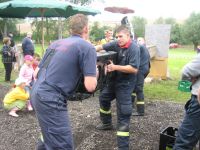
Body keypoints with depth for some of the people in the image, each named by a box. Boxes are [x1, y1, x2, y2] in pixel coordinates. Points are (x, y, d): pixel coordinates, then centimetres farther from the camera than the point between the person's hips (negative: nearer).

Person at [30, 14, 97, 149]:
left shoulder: (56, 43, 16)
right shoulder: (87, 47, -5)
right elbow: (90, 86, -12)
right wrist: (94, 74, 8)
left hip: (36, 94, 9)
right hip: (50, 100, -9)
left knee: (50, 136, 30)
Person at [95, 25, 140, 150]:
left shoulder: (134, 48, -22)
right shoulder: (116, 44, -3)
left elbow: (134, 69, -28)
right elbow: (102, 47, 4)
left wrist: (115, 67, -29)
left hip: (125, 84, -8)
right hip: (114, 80, 8)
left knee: (123, 113, -7)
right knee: (103, 98, 26)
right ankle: (107, 123, 50)